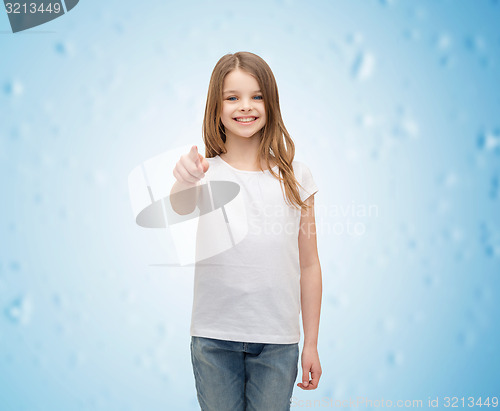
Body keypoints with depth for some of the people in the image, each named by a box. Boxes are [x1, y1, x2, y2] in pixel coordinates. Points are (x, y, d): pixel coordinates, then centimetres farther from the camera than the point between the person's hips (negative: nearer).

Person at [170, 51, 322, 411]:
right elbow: (182, 206, -26)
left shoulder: (295, 175, 1)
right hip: (214, 337, -1)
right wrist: (185, 182, -50)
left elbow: (309, 264, 4)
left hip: (278, 340, 1)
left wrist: (312, 344, 4)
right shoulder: (206, 171, -2)